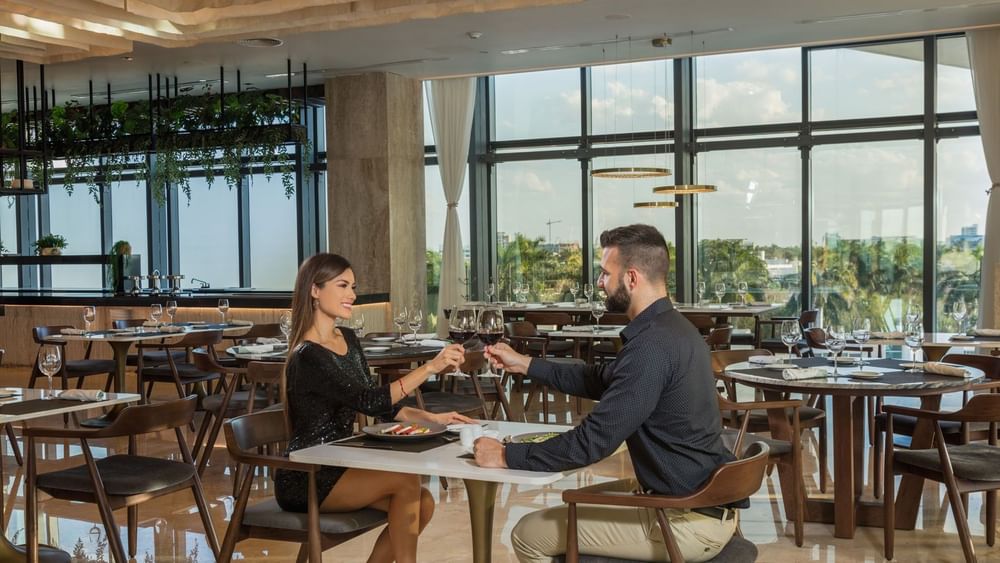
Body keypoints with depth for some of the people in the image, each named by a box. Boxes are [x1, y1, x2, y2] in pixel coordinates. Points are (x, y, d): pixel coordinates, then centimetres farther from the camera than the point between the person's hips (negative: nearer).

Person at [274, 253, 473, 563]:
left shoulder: (348, 339, 8)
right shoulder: (307, 356, -19)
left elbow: (382, 404, 12)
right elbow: (369, 401, -28)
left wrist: (433, 418, -2)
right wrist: (430, 367, -31)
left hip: (338, 466, 8)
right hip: (305, 480, -8)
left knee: (422, 503, -11)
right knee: (405, 480, -23)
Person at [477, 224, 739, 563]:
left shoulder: (653, 346, -24)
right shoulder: (669, 328, 8)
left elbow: (594, 441, -25)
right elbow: (602, 382, 20)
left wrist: (506, 456, -15)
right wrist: (525, 365, 18)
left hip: (689, 518, -10)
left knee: (529, 535, -4)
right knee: (573, 501, 26)